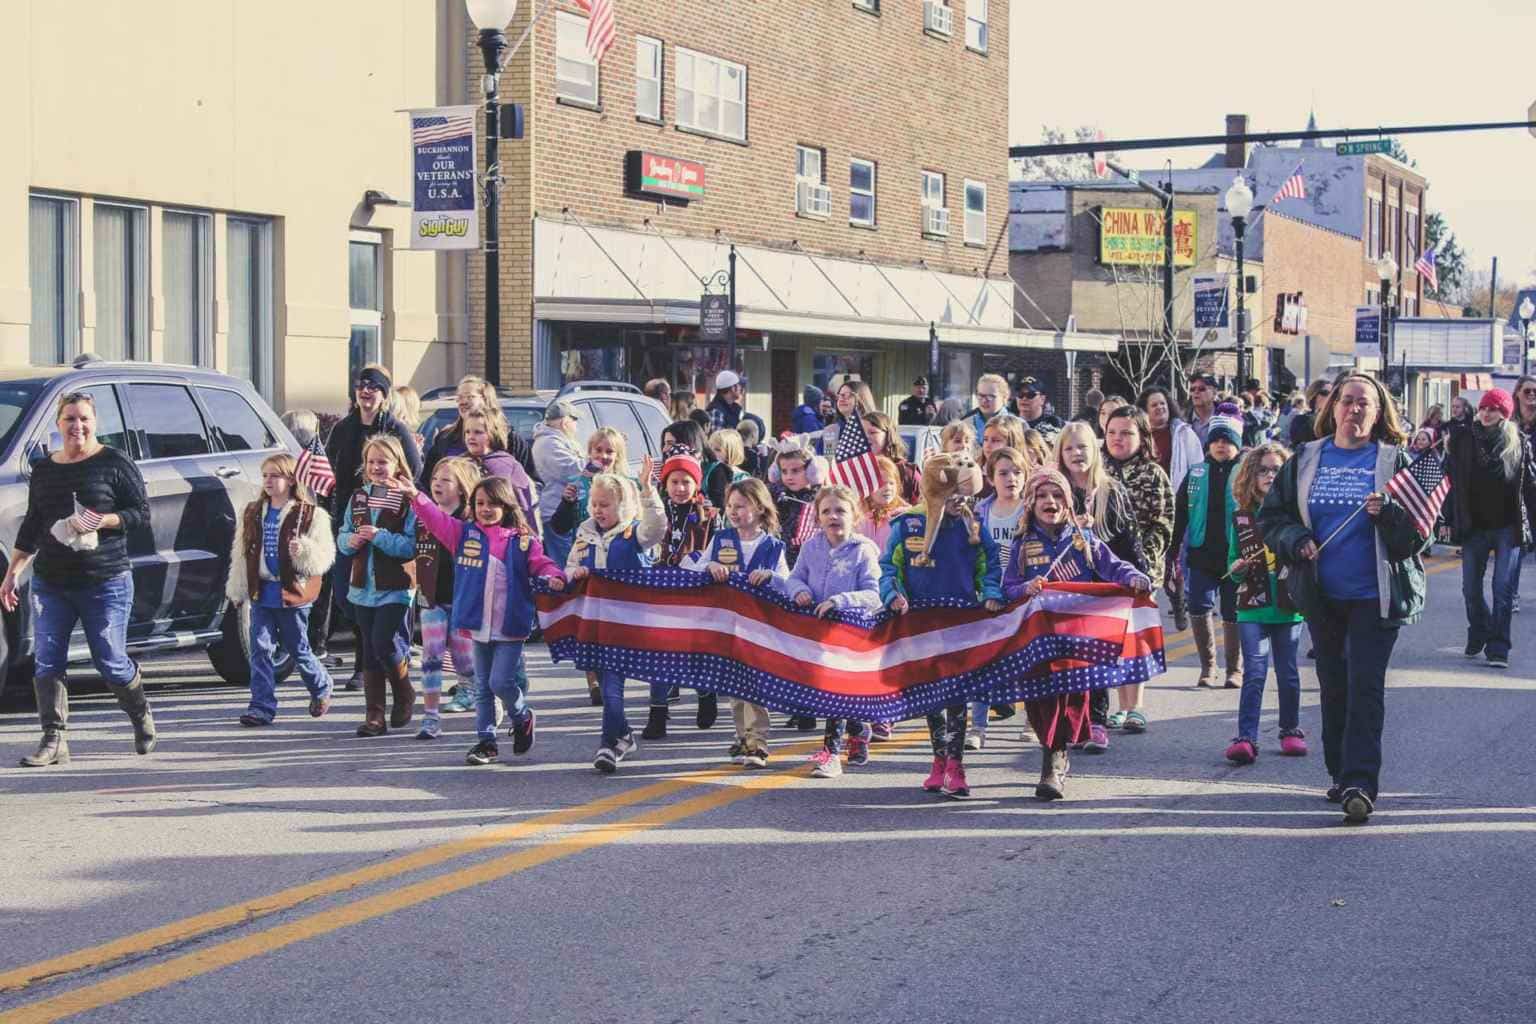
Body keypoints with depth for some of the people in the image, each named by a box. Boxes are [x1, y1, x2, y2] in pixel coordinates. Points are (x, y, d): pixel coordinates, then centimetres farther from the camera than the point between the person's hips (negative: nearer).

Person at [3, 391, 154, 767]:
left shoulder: (115, 464, -3)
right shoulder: (42, 470, 12)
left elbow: (142, 514, -3)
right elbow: (31, 526, 18)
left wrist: (102, 521, -19)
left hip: (105, 584, -4)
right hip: (49, 584, 5)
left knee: (111, 662, 0)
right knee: (46, 662, -4)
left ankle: (142, 715, 27)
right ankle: (54, 740, 1)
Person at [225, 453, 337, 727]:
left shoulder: (310, 515, -6)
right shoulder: (251, 514, 10)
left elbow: (324, 557, -9)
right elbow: (240, 554, 14)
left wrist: (303, 551, -28)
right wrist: (237, 590, 12)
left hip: (293, 593, -4)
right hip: (261, 593, 4)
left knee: (299, 650, 7)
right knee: (260, 649, -2)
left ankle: (321, 689, 33)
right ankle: (262, 707, 0)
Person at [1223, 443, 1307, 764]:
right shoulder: (1240, 517, 7)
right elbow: (1233, 561, 13)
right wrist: (1237, 568, -9)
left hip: (1288, 606, 0)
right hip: (1252, 607, 0)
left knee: (1288, 673, 9)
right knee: (1254, 672, -8)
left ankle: (1291, 730, 25)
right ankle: (1246, 738, -10)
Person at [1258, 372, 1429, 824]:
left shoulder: (1395, 461, -1)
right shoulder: (1305, 461, 7)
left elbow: (1421, 530, -4)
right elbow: (1270, 515, 11)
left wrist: (1388, 514, -23)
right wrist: (1295, 539, -9)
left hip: (1377, 595, -4)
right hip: (1323, 596, 4)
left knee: (1365, 687, -11)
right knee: (1333, 686, 12)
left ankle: (1360, 784, -13)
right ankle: (1341, 773, 25)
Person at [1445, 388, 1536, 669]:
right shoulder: (1463, 440, 1)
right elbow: (1453, 480, 2)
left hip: (1508, 527, -2)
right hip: (1474, 527, 2)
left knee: (1504, 589, -4)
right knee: (1471, 589, 9)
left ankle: (1498, 647, 0)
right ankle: (1478, 635, 31)